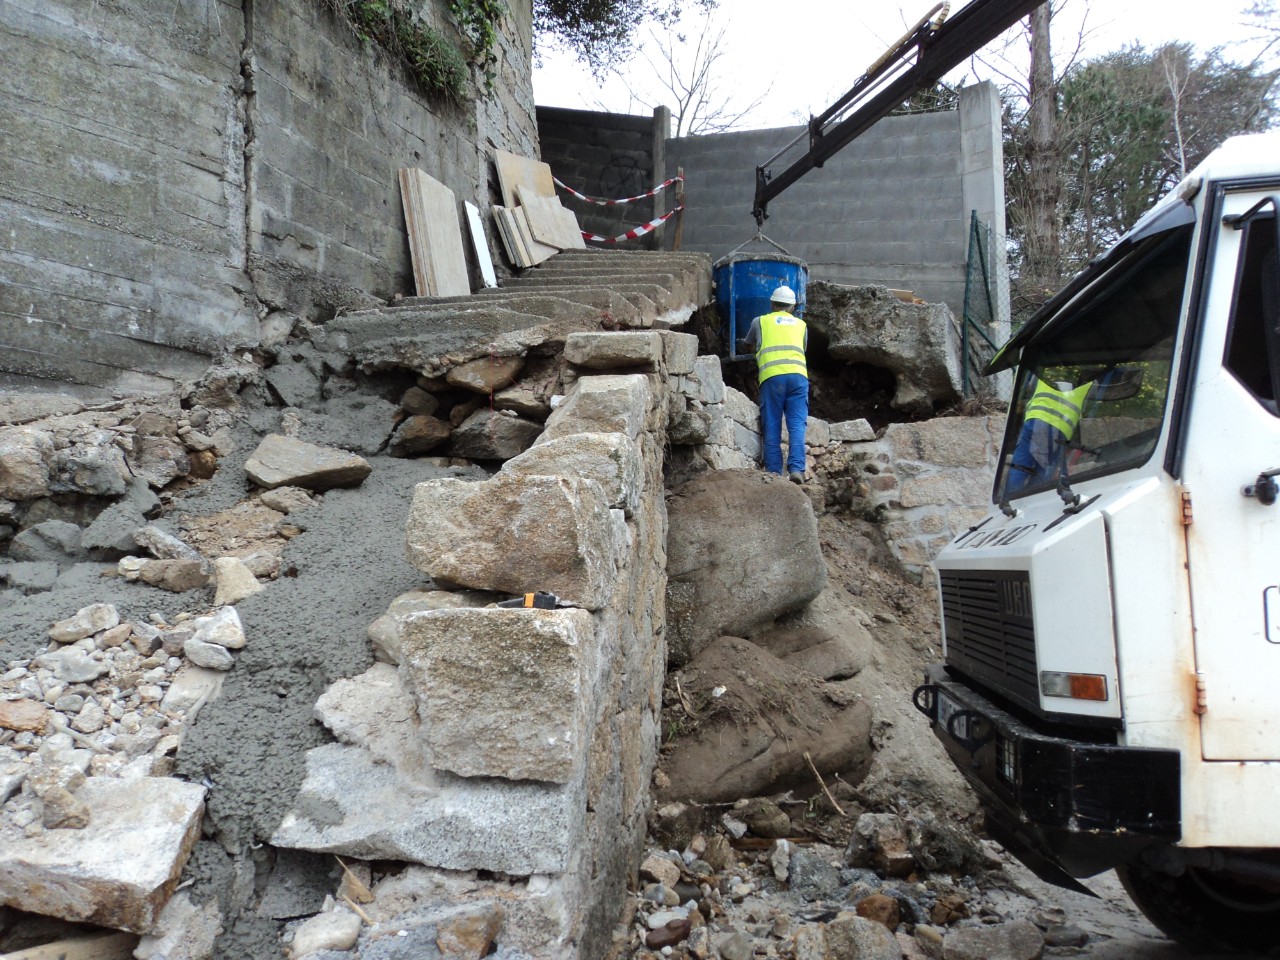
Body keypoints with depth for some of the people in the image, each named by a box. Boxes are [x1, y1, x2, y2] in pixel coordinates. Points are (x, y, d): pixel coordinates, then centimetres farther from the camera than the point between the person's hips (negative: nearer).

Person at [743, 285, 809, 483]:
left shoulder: (760, 321, 20)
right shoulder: (801, 324, 25)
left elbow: (749, 346, 36)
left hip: (771, 375, -1)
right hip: (798, 374, 1)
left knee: (772, 427, 0)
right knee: (797, 425, -3)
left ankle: (773, 472, -5)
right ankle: (796, 469, -15)